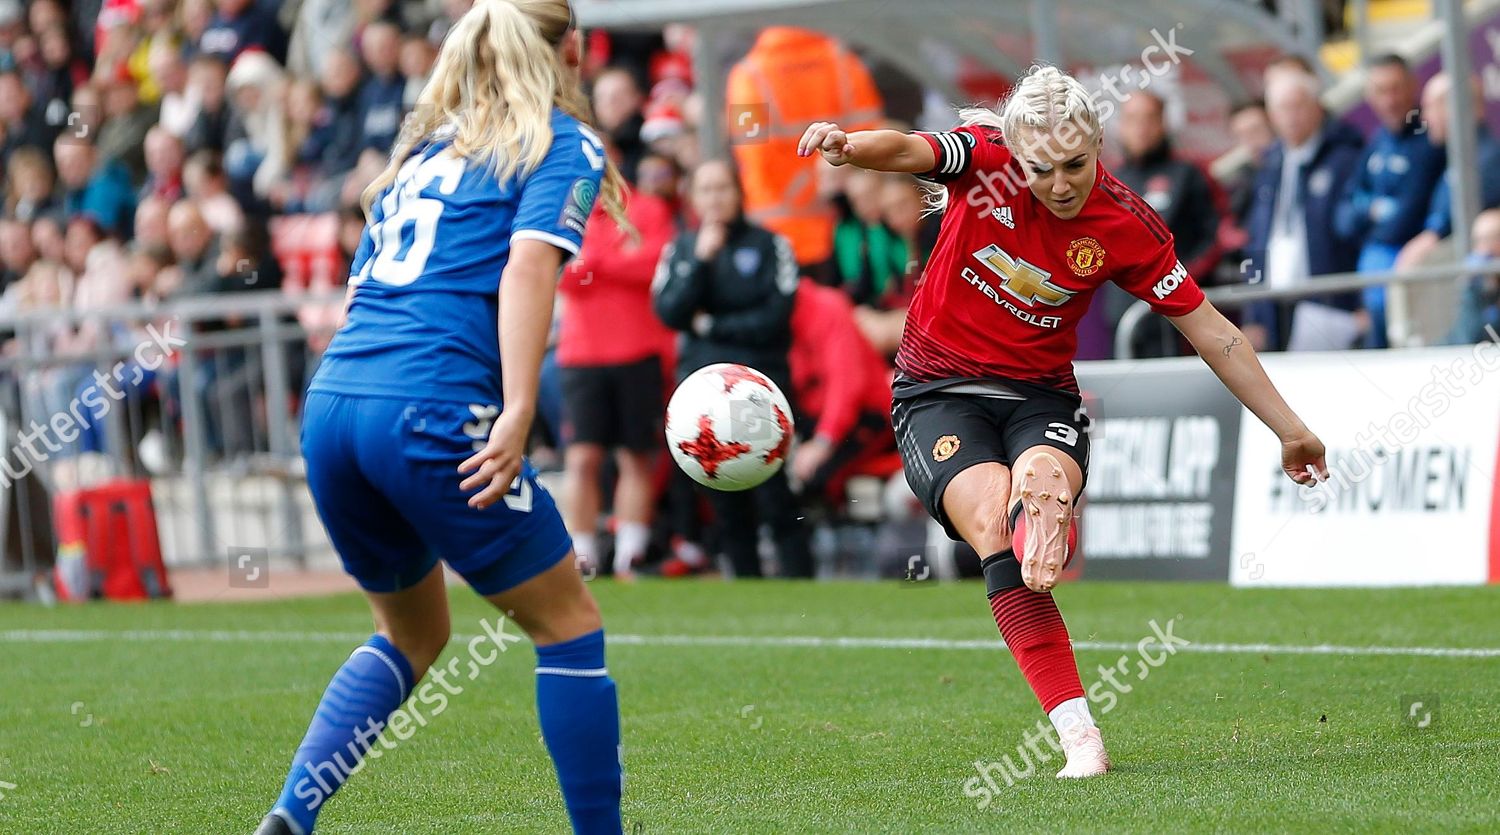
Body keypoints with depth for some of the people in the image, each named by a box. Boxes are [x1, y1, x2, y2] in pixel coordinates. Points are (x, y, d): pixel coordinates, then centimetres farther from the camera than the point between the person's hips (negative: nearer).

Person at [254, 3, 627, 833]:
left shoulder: (422, 148, 26)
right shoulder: (563, 145, 5)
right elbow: (528, 265, -11)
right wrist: (516, 416, -19)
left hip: (330, 401, 7)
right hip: (430, 411, -7)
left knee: (410, 633, 23)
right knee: (568, 624, 6)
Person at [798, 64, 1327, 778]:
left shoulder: (1126, 227, -8)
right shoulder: (986, 157, -12)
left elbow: (1210, 331, 0)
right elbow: (910, 151, -33)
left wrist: (1288, 428, 2)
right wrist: (848, 145, -56)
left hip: (1040, 397, 3)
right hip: (938, 391, -3)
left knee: (1044, 485, -35)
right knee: (994, 523, -26)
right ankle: (1079, 737, -31)